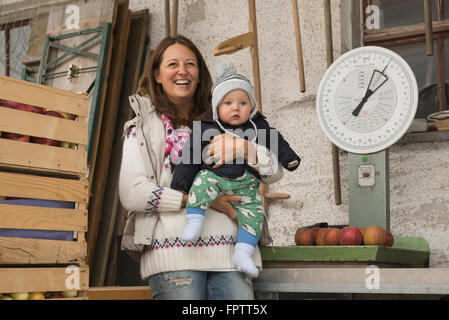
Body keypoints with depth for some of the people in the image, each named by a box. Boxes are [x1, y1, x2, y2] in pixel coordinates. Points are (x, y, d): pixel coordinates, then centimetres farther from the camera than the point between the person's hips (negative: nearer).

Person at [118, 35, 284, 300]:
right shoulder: (143, 128, 10)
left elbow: (275, 172, 11)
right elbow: (132, 194, -4)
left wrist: (245, 148, -11)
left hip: (230, 251, 3)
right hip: (173, 252, -2)